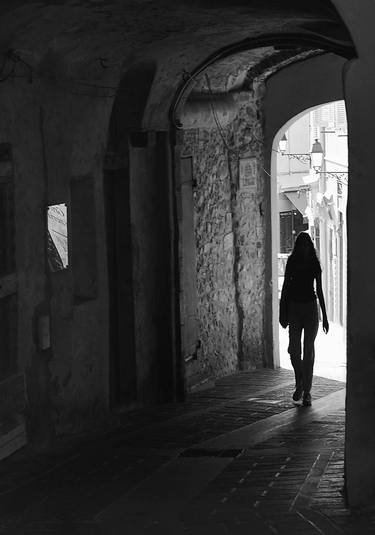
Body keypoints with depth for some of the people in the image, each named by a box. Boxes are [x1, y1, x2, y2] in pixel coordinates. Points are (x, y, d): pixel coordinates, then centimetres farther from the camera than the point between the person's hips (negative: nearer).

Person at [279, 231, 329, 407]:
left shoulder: (314, 264, 3)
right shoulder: (292, 262, 3)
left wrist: (324, 316, 4)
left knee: (309, 350, -2)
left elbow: (319, 291, 6)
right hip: (294, 307, 0)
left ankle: (306, 391, 3)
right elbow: (285, 287, 5)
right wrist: (282, 312, -1)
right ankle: (300, 384, 19)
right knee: (294, 349, -5)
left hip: (310, 307, 0)